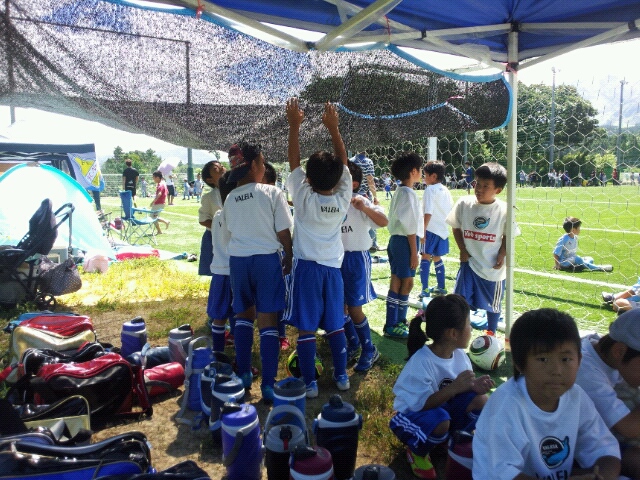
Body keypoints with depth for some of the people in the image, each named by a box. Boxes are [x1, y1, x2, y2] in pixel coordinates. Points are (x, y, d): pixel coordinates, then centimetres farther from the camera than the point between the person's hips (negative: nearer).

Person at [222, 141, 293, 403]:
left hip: (237, 260, 4)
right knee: (268, 320, 0)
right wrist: (288, 257, 7)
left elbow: (231, 232, 9)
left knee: (244, 315, 19)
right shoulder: (272, 193, -10)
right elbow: (283, 232, -7)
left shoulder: (230, 199, 4)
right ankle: (268, 384, 2)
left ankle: (244, 374, 26)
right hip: (266, 259, -4)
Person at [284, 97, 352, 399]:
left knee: (306, 328, 3)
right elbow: (343, 163, 1)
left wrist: (294, 126, -1)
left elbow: (294, 162, -7)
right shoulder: (343, 198, -8)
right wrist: (333, 128, 3)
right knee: (335, 325, 14)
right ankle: (341, 376, 23)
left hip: (307, 267, -3)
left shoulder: (304, 198, -14)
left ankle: (310, 383, 8)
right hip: (333, 267, 3)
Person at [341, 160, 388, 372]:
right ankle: (353, 343, 34)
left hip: (356, 258, -5)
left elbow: (384, 222, -25)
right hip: (337, 258, 6)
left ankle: (369, 350, 18)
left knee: (354, 308, -2)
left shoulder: (360, 201, -12)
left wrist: (365, 208, -38)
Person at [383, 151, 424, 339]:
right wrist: (414, 252, -15)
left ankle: (393, 323, 22)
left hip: (395, 239, 10)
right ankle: (394, 325, 5)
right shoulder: (409, 193, -15)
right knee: (407, 282, -1)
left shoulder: (399, 192, 13)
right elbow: (410, 226, -18)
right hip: (405, 241, -10)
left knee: (396, 282, 13)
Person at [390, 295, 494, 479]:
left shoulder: (459, 355, -10)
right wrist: (453, 388, -39)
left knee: (480, 400, -19)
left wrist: (474, 386, -24)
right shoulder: (421, 362, -32)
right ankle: (417, 451, -4)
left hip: (443, 407, 6)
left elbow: (460, 389, -1)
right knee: (439, 420, -38)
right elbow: (421, 404, -30)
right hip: (412, 415, -6)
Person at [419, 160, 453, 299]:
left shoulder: (430, 190, -11)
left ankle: (425, 290, -8)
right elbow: (451, 211, 16)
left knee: (426, 257, -3)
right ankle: (441, 287, 26)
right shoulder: (446, 190, 12)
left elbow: (428, 213, -18)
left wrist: (423, 231, -17)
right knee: (437, 257, 18)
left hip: (431, 230, -8)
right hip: (443, 229, 8)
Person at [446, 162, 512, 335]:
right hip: (469, 262, 1)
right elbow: (456, 227, 5)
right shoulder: (464, 204, -8)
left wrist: (502, 254, -10)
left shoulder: (504, 210, -12)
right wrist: (462, 249, -2)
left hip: (493, 267, 0)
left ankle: (491, 334, 38)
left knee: (493, 305, 16)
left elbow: (507, 236, 1)